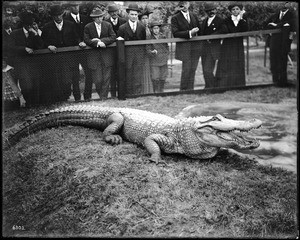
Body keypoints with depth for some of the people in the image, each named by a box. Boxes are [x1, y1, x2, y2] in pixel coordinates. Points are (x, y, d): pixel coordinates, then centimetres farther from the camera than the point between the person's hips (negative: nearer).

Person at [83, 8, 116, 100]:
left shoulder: (108, 25, 6)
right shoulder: (88, 27, 4)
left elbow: (113, 37, -3)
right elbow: (87, 40, -4)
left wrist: (100, 40, -13)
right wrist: (97, 43, -18)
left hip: (107, 55, 1)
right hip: (94, 56, -1)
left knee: (106, 78, -1)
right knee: (97, 80, -4)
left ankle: (104, 97, 9)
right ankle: (101, 95, 20)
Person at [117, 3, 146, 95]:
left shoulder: (142, 27, 7)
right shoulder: (122, 28, 4)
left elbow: (144, 40, 7)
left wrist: (145, 51, 0)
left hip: (139, 53, 1)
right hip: (127, 52, 0)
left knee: (138, 74, 0)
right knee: (128, 74, 3)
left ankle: (137, 93, 6)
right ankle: (128, 94, 11)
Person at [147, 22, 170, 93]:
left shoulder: (163, 37, 5)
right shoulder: (150, 38, -3)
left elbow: (167, 47, 15)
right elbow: (148, 49, -5)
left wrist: (167, 55, 5)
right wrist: (152, 52, -25)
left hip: (163, 60, 3)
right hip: (154, 61, -3)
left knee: (163, 78, 8)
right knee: (155, 78, -7)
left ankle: (161, 91, 21)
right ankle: (156, 92, 5)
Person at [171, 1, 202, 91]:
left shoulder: (194, 16, 14)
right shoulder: (175, 18, -2)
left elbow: (199, 29, 25)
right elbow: (175, 33, -12)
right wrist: (189, 33, -18)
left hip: (195, 47, 5)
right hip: (184, 47, -5)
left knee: (192, 70, 5)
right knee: (186, 69, -7)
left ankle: (190, 90, 13)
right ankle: (183, 90, 5)